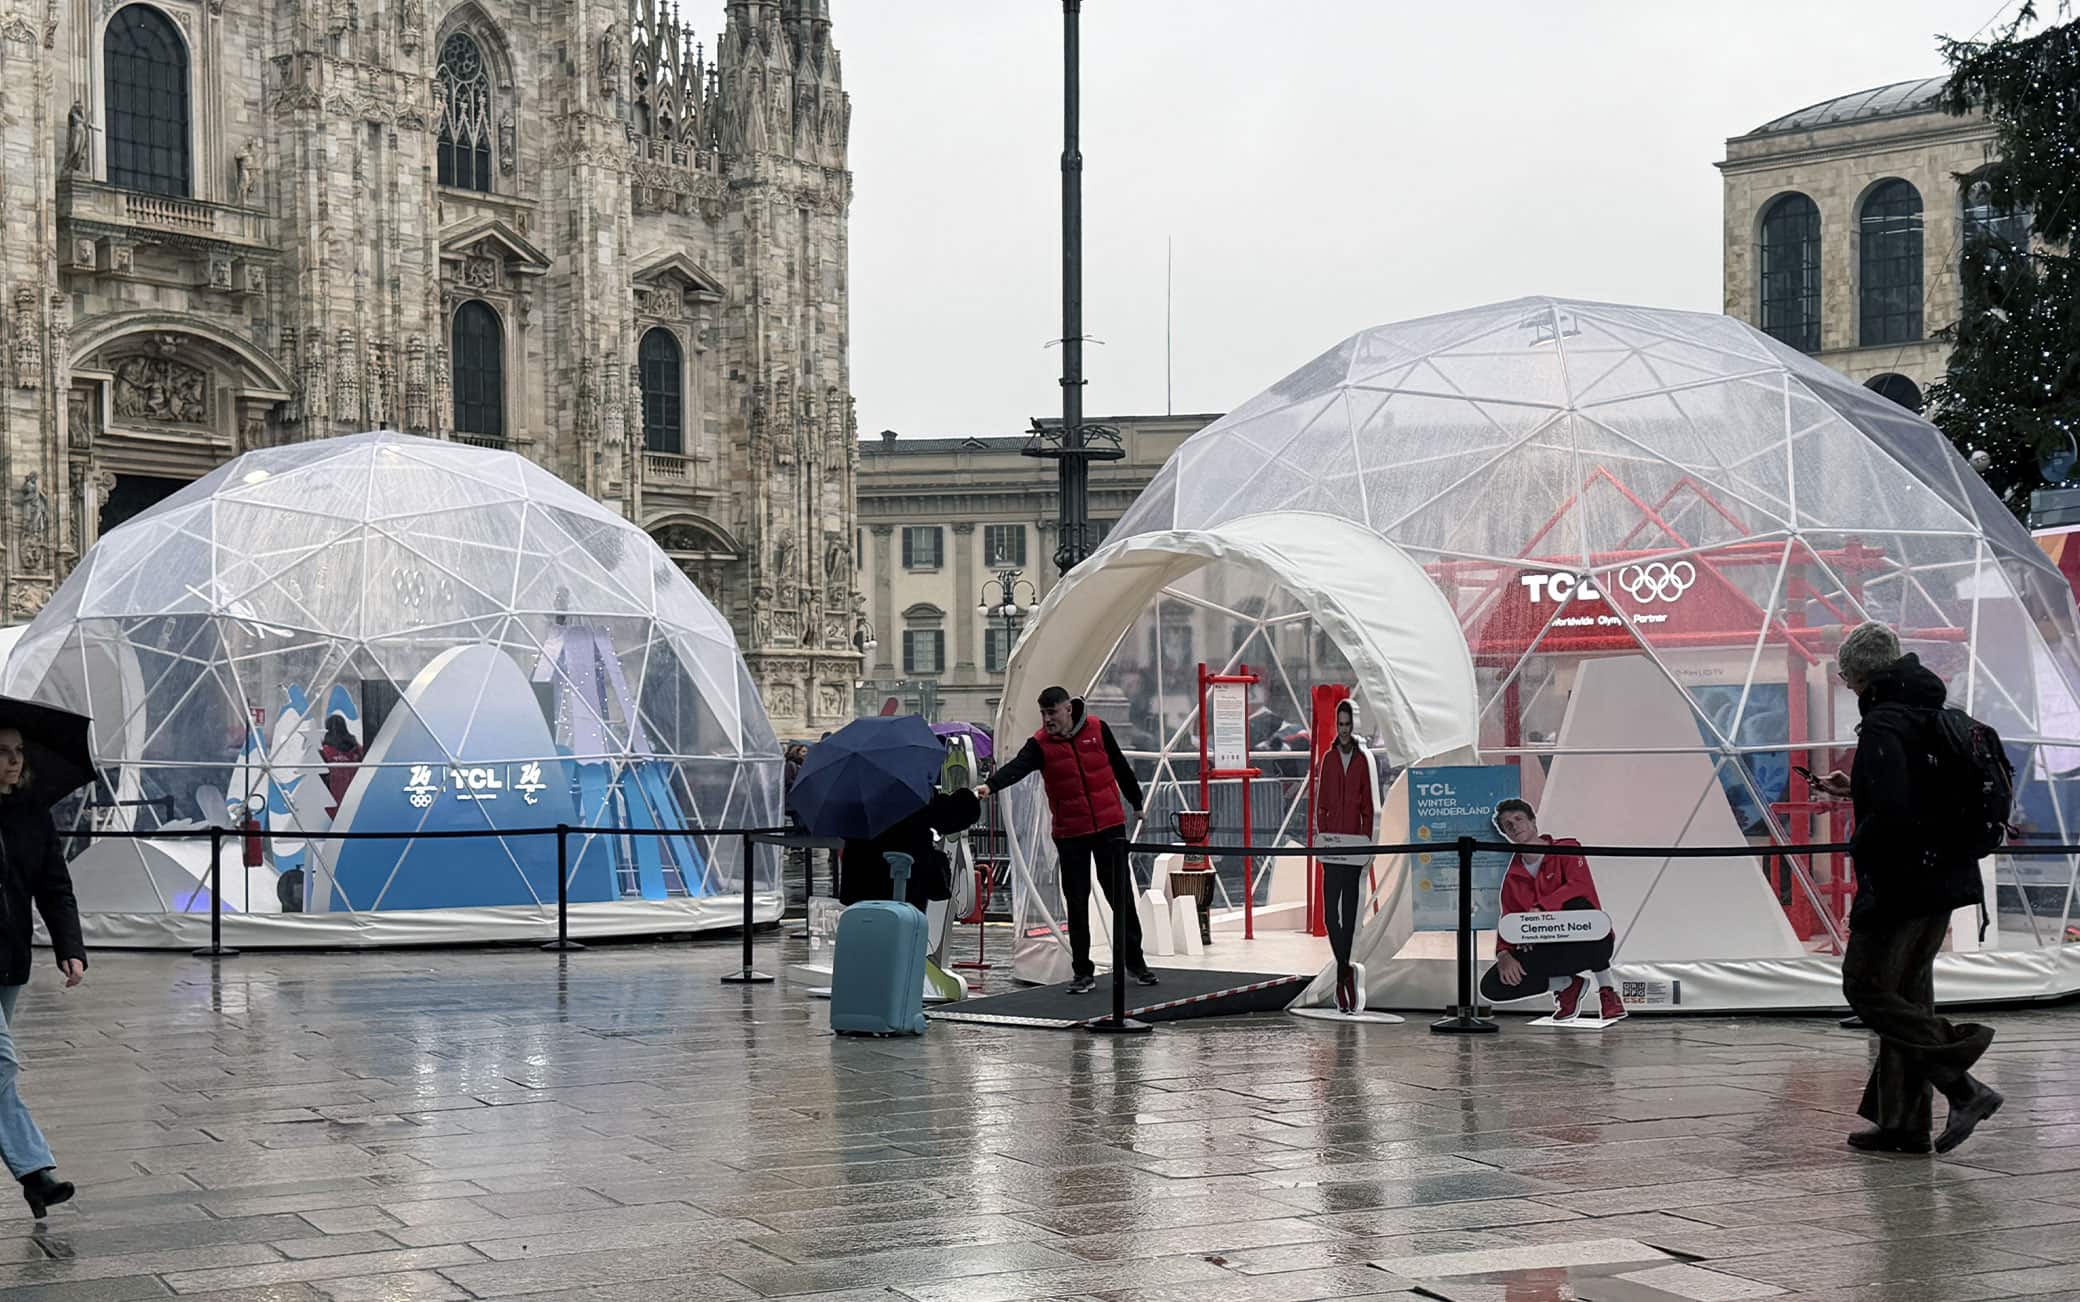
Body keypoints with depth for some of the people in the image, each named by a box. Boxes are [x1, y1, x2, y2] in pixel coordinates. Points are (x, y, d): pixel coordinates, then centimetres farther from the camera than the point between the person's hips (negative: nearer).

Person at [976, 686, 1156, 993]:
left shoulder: (1097, 729, -2)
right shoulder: (1040, 744, -6)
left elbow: (1119, 766, 11)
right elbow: (1017, 767, -24)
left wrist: (1136, 802, 21)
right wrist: (990, 785, -44)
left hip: (1110, 826, 0)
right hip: (1070, 834, 0)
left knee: (1121, 896, 7)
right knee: (1076, 904, 3)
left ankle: (1133, 959, 22)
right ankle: (1083, 972, 13)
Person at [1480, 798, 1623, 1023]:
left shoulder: (1566, 849, -3)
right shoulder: (1512, 876, 12)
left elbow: (1580, 886, -21)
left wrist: (1539, 910, -31)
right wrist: (1504, 954, -16)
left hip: (1588, 944, -4)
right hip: (1548, 951, 4)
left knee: (1576, 904, -39)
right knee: (1492, 985, -18)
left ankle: (1607, 987, -18)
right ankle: (1567, 985, 4)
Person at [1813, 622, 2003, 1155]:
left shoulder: (1884, 726, -17)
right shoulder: (1936, 716, 13)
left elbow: (1891, 812, -27)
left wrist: (1860, 846, -9)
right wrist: (1854, 789, 29)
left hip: (1900, 884, -9)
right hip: (1945, 878, 10)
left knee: (1866, 987, -2)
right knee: (1907, 993, 14)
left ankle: (1962, 1085, -14)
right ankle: (1905, 1123, 16)